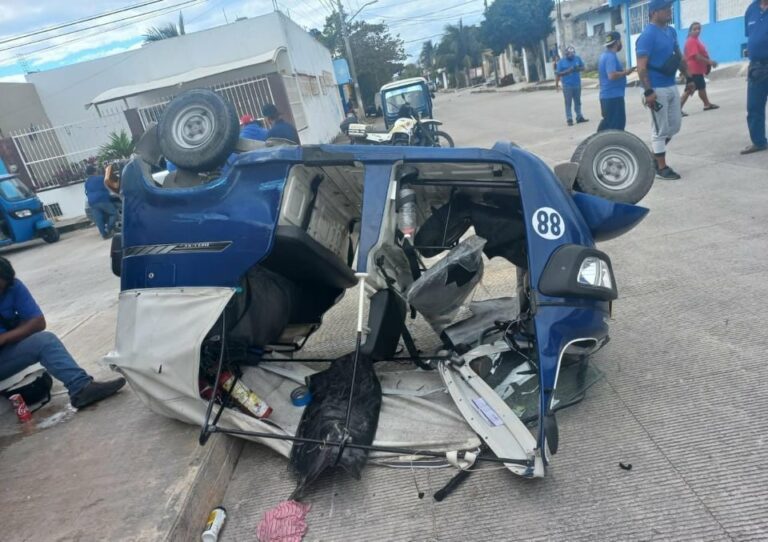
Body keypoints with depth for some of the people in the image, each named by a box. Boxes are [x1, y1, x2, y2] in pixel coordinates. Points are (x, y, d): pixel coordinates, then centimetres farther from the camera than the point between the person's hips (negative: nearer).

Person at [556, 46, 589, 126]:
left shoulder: (577, 59, 5)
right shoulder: (561, 62, -4)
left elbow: (583, 67, 10)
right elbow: (559, 73, -6)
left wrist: (578, 69, -12)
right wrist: (568, 71, -20)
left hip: (577, 84, 4)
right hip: (567, 85, -4)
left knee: (578, 102, 11)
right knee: (568, 103, -3)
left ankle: (579, 117, 19)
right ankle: (569, 119, -1)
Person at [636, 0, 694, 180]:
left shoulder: (671, 31, 12)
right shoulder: (647, 36, -14)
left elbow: (679, 57, 20)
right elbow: (641, 67, -19)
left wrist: (688, 78, 18)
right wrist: (648, 92, -25)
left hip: (672, 87, 9)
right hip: (657, 89, -8)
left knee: (674, 125, 14)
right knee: (660, 130, -2)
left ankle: (653, 154, 28)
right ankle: (662, 167, 8)